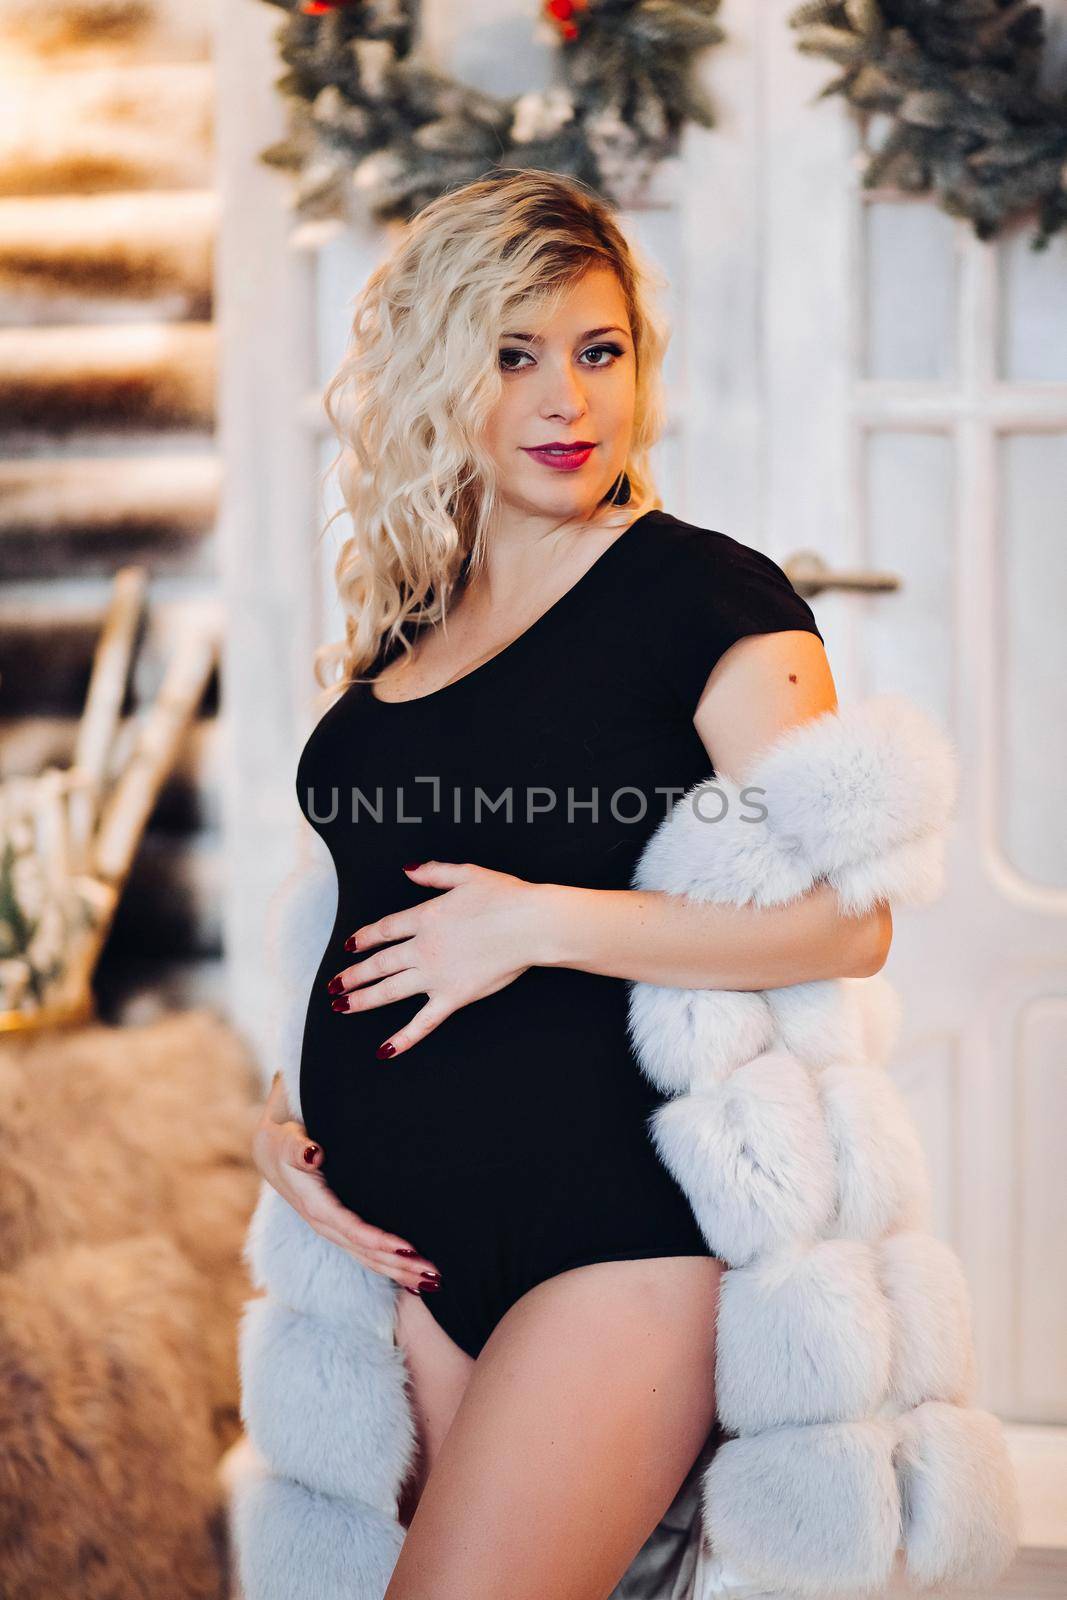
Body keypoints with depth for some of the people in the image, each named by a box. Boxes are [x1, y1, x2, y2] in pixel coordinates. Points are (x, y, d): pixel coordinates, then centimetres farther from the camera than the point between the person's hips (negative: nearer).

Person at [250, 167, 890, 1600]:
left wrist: (543, 922, -15)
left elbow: (845, 921, -13)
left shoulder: (710, 595, -4)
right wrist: (282, 1118, 10)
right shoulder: (399, 631, 15)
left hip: (622, 1225, -6)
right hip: (412, 1237, 6)